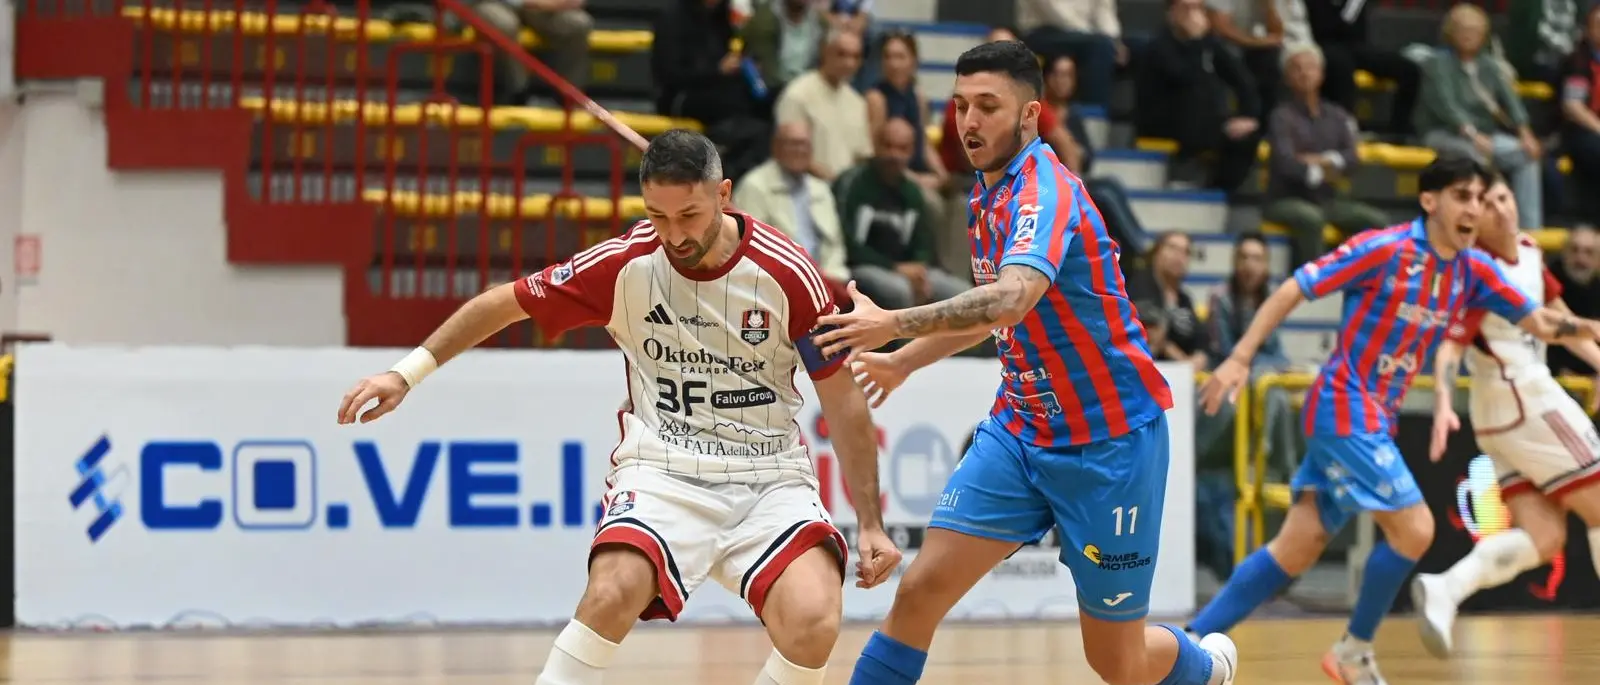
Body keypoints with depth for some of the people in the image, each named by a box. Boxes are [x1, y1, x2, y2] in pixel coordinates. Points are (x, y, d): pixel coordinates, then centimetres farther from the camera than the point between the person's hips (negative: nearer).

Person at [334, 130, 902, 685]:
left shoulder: (786, 272, -8)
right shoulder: (624, 263, -6)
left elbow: (844, 400, 1)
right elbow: (504, 303, 6)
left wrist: (870, 523, 0)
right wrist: (407, 372, 0)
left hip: (769, 478, 0)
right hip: (664, 471, 0)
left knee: (814, 625, -27)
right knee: (613, 592, -32)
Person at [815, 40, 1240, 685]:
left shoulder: (1045, 191, -21)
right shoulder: (989, 194, 6)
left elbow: (1012, 298, -41)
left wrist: (894, 324, -50)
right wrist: (904, 361, 26)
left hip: (1108, 440, -7)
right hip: (1019, 431, 7)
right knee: (921, 590, -10)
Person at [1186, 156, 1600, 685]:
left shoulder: (1474, 270, 6)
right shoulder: (1385, 249, -14)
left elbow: (1537, 322, 10)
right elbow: (1293, 290, -12)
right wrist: (1239, 359, -19)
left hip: (1377, 418, 7)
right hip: (1345, 406, -7)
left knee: (1298, 550, 5)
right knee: (1413, 529, -12)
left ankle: (1191, 642, 9)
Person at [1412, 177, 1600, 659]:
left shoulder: (1529, 251, 9)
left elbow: (1555, 317, 22)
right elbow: (1451, 344, -26)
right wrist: (1444, 402, -42)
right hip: (1525, 400, -8)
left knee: (1544, 538, 2)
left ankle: (1444, 590, -14)